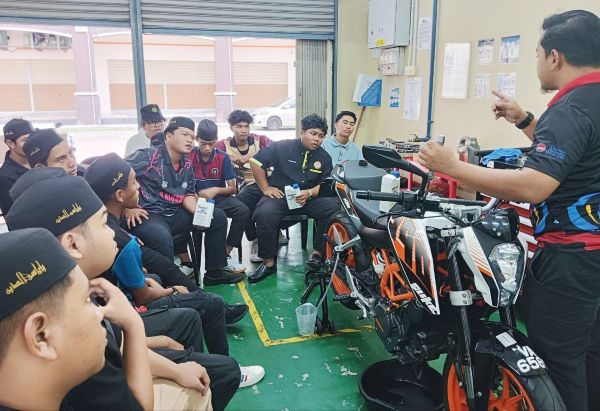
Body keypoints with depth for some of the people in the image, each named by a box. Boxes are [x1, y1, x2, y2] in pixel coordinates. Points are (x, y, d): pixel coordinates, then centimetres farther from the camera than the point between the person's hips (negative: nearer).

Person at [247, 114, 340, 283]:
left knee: (333, 207, -24)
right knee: (264, 214, -33)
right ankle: (269, 263, -18)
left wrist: (309, 193, -16)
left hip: (310, 198, 3)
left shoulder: (324, 158, 8)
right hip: (280, 195, -2)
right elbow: (256, 161, 0)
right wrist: (265, 188, -4)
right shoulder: (282, 147, -2)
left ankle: (317, 253, -12)